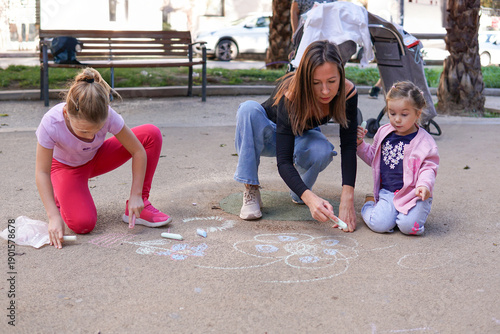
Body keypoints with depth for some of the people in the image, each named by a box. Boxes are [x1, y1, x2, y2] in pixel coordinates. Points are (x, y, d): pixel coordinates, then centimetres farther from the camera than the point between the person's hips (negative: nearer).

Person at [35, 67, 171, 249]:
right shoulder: (51, 124, -37)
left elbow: (138, 152, -22)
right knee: (83, 224, -29)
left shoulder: (107, 116, -33)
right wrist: (54, 216, -34)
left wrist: (136, 195, -25)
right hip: (65, 166, -3)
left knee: (152, 134, -20)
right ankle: (61, 195, 9)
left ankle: (134, 209, -10)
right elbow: (42, 172, -27)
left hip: (96, 158, 3)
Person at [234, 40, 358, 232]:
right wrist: (310, 198, -58)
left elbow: (349, 147, -28)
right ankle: (251, 192, -28)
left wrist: (347, 199, -41)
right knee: (249, 109, -37)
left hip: (302, 138, 2)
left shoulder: (347, 92, -27)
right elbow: (284, 161, -42)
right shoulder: (291, 96, -38)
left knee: (323, 151, -36)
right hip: (270, 135, -2)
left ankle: (298, 194, -3)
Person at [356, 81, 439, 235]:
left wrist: (424, 184, -26)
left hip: (413, 194, -3)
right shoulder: (384, 133, 10)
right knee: (379, 225, -21)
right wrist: (360, 144, 8)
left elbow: (428, 167, -5)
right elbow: (373, 158, 24)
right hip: (387, 193, 3)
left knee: (408, 226, -29)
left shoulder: (424, 141, -5)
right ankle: (369, 204, 13)